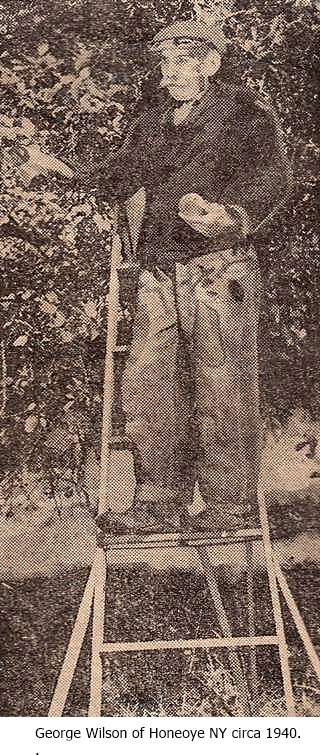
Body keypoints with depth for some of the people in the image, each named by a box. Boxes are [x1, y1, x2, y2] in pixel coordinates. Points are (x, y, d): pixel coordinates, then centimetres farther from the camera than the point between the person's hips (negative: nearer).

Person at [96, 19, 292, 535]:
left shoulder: (245, 113, 5)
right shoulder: (149, 125, 25)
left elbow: (272, 177, -9)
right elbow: (117, 179, 21)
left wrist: (233, 216, -28)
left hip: (218, 270, -5)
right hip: (158, 275, 6)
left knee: (222, 391, -6)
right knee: (146, 388, 2)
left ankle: (230, 507, 6)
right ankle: (160, 503, 11)